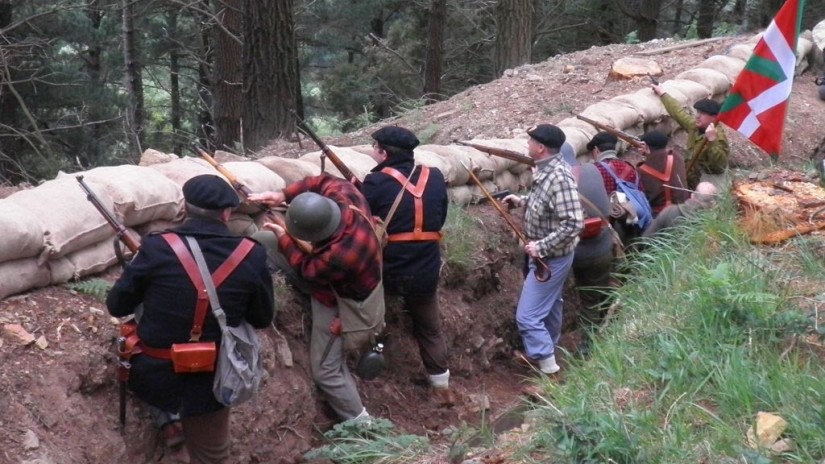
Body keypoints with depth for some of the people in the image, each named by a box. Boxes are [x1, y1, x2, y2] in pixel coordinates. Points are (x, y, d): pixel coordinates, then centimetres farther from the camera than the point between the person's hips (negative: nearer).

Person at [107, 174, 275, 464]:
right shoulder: (251, 256, -12)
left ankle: (166, 417, 36)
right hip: (209, 381, 1)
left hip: (154, 375, 0)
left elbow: (117, 306, -3)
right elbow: (262, 320, 2)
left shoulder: (157, 248, -15)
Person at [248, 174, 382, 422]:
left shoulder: (342, 255, -46)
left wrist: (283, 238, -14)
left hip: (338, 301, -8)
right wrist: (283, 194, -15)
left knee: (325, 371, 3)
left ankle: (360, 423, 15)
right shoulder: (343, 194, -28)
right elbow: (321, 181, -5)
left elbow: (307, 269, -25)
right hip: (347, 283, 8)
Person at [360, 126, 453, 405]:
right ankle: (442, 388, 29)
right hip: (426, 273, 5)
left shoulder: (377, 182, -14)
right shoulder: (435, 177, 1)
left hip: (387, 272, -5)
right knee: (430, 329, 22)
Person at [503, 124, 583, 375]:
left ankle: (548, 367, 6)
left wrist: (541, 246, -29)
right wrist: (522, 200, 7)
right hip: (549, 255, 10)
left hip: (550, 258, -10)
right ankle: (545, 352, 43)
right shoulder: (547, 169, -1)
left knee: (527, 315, -4)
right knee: (550, 305, 25)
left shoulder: (559, 178, -31)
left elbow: (574, 223, -33)